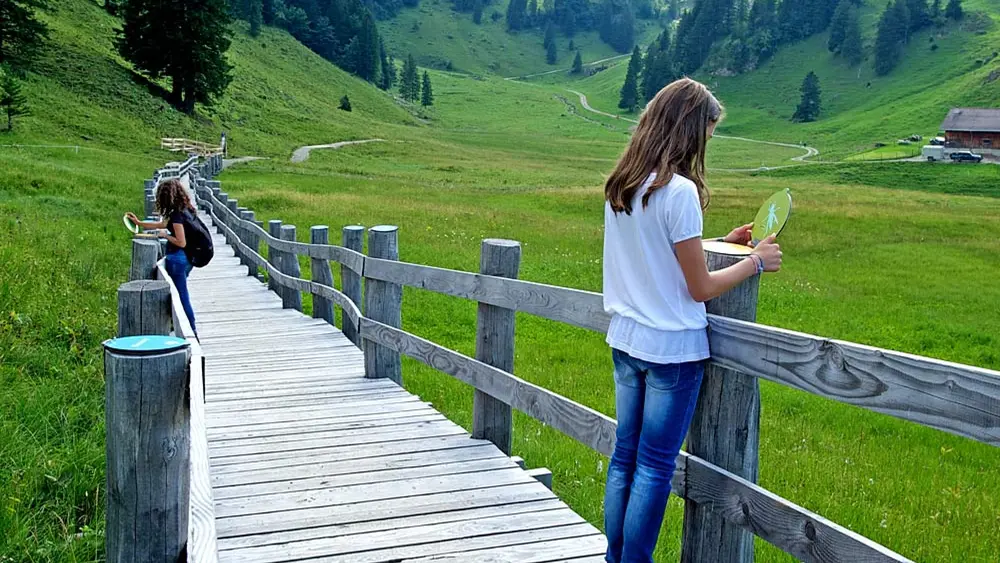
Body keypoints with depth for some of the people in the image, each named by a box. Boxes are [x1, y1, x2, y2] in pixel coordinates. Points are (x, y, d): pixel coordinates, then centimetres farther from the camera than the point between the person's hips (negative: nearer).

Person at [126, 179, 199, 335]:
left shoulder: (177, 214, -19)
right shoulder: (185, 210, 9)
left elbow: (181, 242, -23)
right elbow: (162, 224, 23)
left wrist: (166, 235, -7)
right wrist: (139, 222, 28)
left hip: (177, 258, -9)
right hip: (186, 258, 9)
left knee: (182, 296, -2)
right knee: (181, 294, 19)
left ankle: (192, 332, 2)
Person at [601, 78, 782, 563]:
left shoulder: (619, 187, 5)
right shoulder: (679, 192, -19)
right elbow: (700, 288, -14)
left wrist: (722, 242, 15)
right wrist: (755, 262, 0)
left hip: (626, 341, 8)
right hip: (671, 348, -7)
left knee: (624, 457, 15)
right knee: (654, 469, 4)